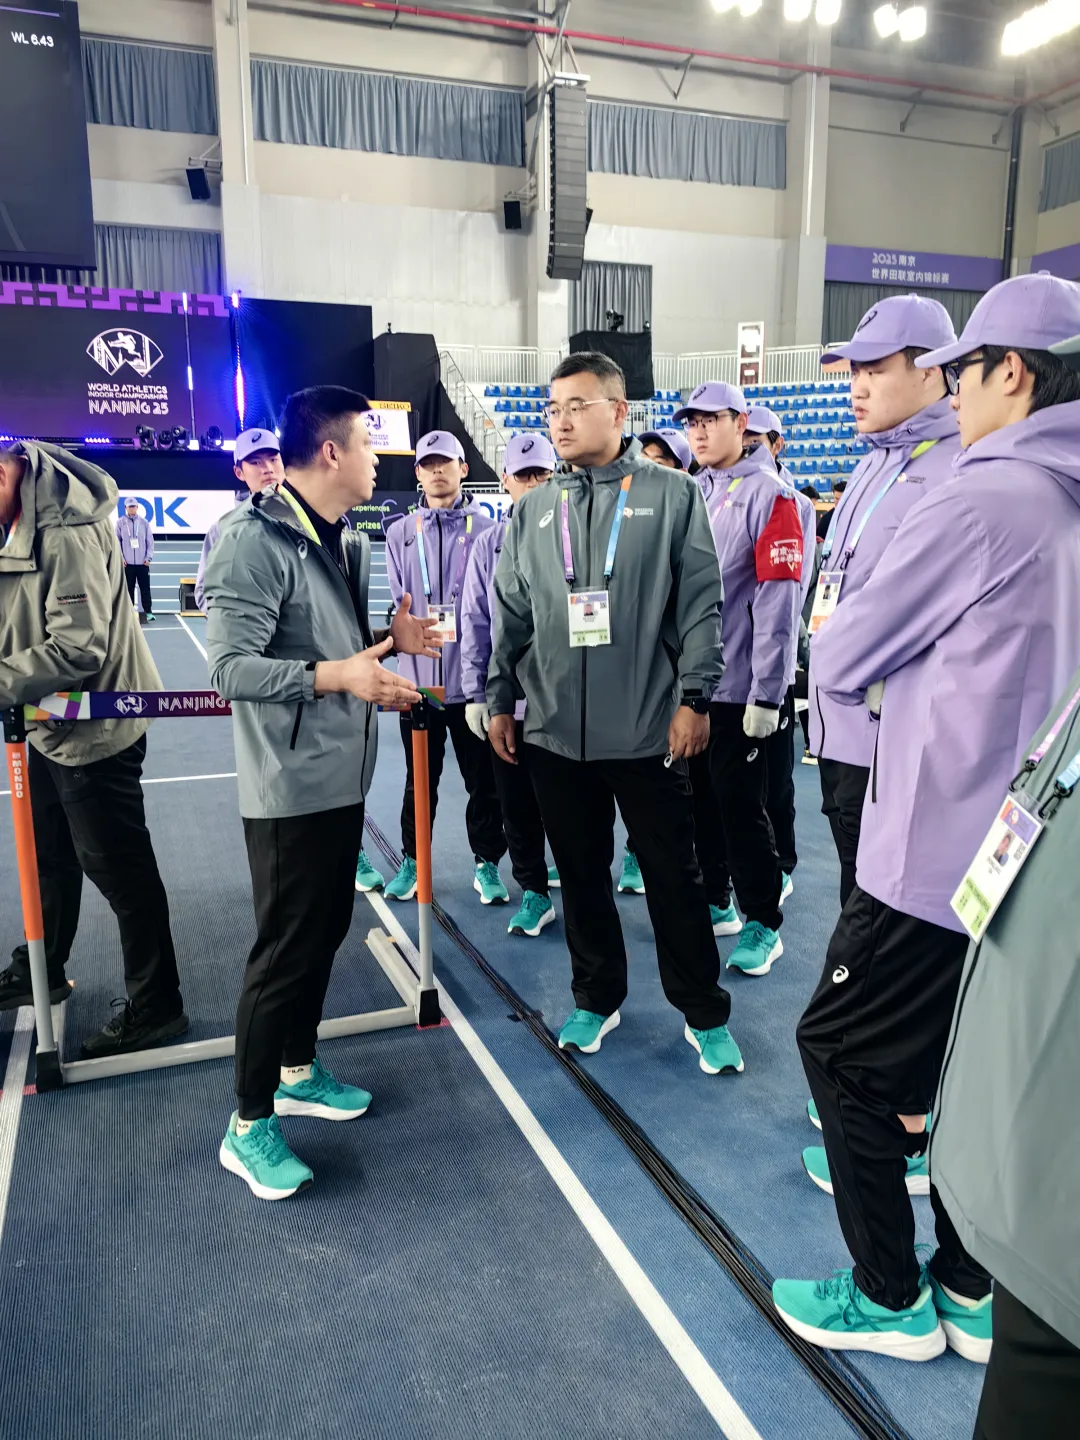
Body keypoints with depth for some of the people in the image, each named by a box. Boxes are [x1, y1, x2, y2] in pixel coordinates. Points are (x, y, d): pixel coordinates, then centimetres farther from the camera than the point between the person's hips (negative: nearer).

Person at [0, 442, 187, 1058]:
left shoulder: (68, 533, -22)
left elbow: (79, 648, -28)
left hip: (94, 728, -10)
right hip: (50, 725, 10)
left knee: (118, 868, 1)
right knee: (49, 854, 24)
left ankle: (156, 1007, 17)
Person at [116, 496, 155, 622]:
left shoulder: (144, 522, 3)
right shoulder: (120, 523, 2)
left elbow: (150, 541, 4)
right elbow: (117, 542, 3)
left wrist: (148, 557, -4)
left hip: (142, 562, 0)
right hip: (127, 563, 0)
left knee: (145, 588, 2)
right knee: (129, 589, 6)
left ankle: (148, 612, 7)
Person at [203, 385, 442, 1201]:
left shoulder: (349, 542, 11)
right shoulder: (257, 540, -18)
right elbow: (232, 668, -23)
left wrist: (390, 638, 2)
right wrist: (336, 675, -31)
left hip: (343, 775, 9)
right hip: (289, 784, -9)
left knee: (325, 932, 18)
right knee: (285, 948, 0)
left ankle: (297, 1072, 38)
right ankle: (248, 1127, 17)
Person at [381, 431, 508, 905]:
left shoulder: (485, 528, 1)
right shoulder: (401, 531, 8)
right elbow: (396, 601, 8)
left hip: (473, 678, -2)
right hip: (419, 676, 2)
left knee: (483, 780, 7)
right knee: (420, 779, 13)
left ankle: (486, 865, 22)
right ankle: (412, 861, 28)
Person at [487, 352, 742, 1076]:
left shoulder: (672, 494, -1)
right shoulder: (532, 510, 10)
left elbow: (702, 604, -4)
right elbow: (512, 615, 13)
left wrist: (694, 696, -9)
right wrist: (502, 700, 11)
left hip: (648, 731, -3)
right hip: (555, 733, 4)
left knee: (674, 875, 7)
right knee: (581, 873, 14)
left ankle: (705, 1014, 24)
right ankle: (597, 999, 33)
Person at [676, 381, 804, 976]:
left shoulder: (767, 494, -10)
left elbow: (778, 600, -16)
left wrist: (766, 694, -18)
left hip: (736, 687, -7)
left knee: (739, 803, 1)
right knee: (695, 797, 15)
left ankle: (763, 922, 17)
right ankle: (710, 901, 32)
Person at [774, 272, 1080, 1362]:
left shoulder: (980, 499, -16)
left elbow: (838, 659, -10)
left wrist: (868, 673, 11)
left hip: (940, 851, -8)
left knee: (839, 1046, 8)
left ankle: (890, 1298, 23)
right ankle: (972, 1292, 35)